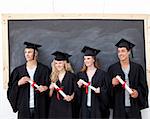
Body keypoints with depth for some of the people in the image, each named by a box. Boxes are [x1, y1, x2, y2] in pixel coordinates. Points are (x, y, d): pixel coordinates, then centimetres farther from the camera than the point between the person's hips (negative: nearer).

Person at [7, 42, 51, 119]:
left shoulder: (44, 70, 1)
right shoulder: (18, 70, 6)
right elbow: (11, 89, 5)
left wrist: (45, 87, -16)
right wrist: (18, 83, -14)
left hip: (40, 107, -1)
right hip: (24, 108, 1)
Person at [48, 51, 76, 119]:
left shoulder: (71, 76, -1)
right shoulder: (52, 76, 6)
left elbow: (75, 90, 6)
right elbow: (50, 95, 9)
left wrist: (71, 96, -12)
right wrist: (51, 89, -11)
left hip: (66, 106, -2)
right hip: (54, 106, 2)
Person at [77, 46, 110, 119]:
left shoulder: (101, 74, -1)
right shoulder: (80, 74, 9)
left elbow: (107, 90, 0)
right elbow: (78, 93, 10)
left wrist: (100, 90, -19)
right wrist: (79, 86, -9)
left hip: (97, 107, -2)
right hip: (84, 107, 3)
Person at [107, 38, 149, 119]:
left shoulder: (137, 68, 4)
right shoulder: (112, 68, 5)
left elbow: (143, 86, 4)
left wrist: (138, 92, -14)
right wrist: (112, 84, -15)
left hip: (134, 106, 0)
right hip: (118, 107, 0)